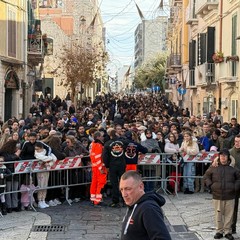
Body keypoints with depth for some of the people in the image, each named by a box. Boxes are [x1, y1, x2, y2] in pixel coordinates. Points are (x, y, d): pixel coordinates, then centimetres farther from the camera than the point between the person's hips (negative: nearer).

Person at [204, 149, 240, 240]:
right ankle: (219, 231, 17)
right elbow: (206, 177, 13)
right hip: (217, 196, 0)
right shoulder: (214, 168, 3)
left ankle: (228, 232, 14)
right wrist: (210, 185, 1)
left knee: (229, 215, 4)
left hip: (229, 197, 0)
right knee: (218, 214, 6)